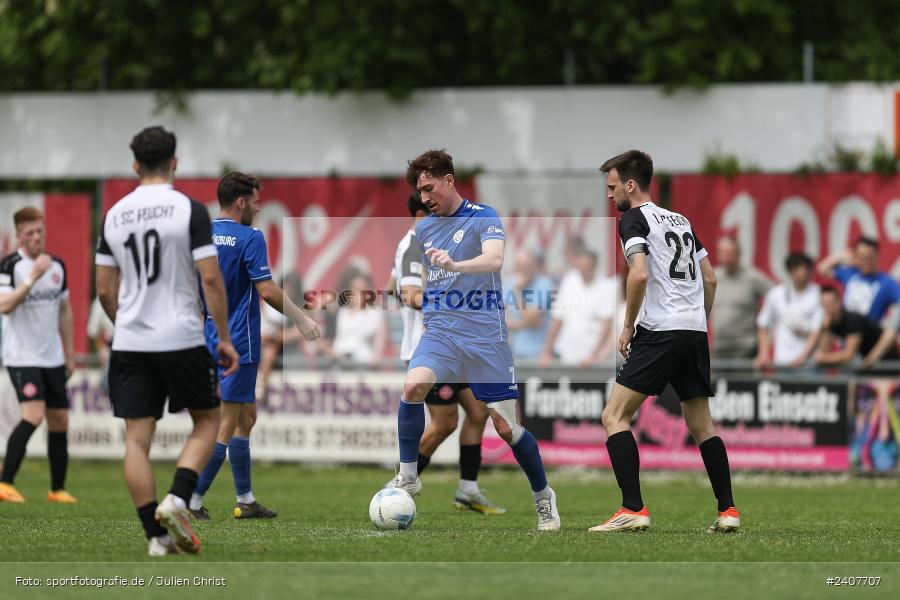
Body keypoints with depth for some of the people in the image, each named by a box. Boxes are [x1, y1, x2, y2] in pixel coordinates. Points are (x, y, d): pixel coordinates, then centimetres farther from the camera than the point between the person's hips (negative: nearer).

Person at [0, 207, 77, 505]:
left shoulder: (57, 265, 9)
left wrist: (69, 352, 18)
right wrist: (33, 277, -29)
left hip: (52, 357, 6)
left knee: (59, 421, 7)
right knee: (34, 414, -21)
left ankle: (58, 489, 17)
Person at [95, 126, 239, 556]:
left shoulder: (114, 216, 6)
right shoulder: (190, 210, -7)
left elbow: (105, 290, 10)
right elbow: (211, 280, -11)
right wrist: (225, 339, -2)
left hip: (130, 343, 3)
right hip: (182, 339, -3)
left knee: (136, 439, 5)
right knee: (206, 421, 14)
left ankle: (157, 536, 1)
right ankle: (177, 500, -6)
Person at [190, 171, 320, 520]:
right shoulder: (249, 238, -13)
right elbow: (267, 291, -17)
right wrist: (301, 320, -7)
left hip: (214, 339, 8)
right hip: (239, 344, -8)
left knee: (246, 418, 17)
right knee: (227, 425, -6)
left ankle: (245, 500, 19)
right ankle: (192, 501, -10)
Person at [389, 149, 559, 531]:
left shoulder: (483, 218, -6)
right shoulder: (423, 229, 12)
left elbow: (494, 259, -26)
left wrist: (455, 265, -43)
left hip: (484, 335, -4)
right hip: (439, 331, 4)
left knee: (506, 427, -3)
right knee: (413, 385, -27)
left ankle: (543, 497, 19)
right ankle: (407, 477, -15)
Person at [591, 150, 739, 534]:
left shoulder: (634, 219, -3)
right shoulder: (680, 220, 20)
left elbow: (639, 274, -18)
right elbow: (710, 279, 21)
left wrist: (628, 328, -9)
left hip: (659, 332, -8)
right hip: (695, 333, 8)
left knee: (614, 416, -6)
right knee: (701, 423, 16)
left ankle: (633, 510, -17)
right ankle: (727, 512, 13)